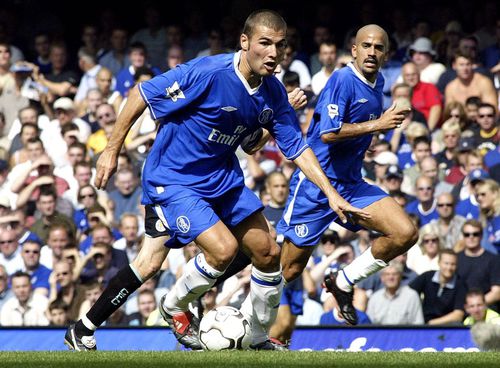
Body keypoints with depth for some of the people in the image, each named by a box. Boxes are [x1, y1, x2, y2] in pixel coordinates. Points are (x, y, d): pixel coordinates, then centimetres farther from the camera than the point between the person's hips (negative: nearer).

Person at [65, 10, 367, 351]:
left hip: (223, 177, 7)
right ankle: (174, 307, 6)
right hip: (172, 178, -7)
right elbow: (142, 93, -18)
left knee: (268, 252, 5)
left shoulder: (274, 94, -7)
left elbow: (296, 147, 1)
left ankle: (259, 340, 24)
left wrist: (331, 194, -7)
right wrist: (112, 150, -14)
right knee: (224, 249, -22)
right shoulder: (207, 73, -27)